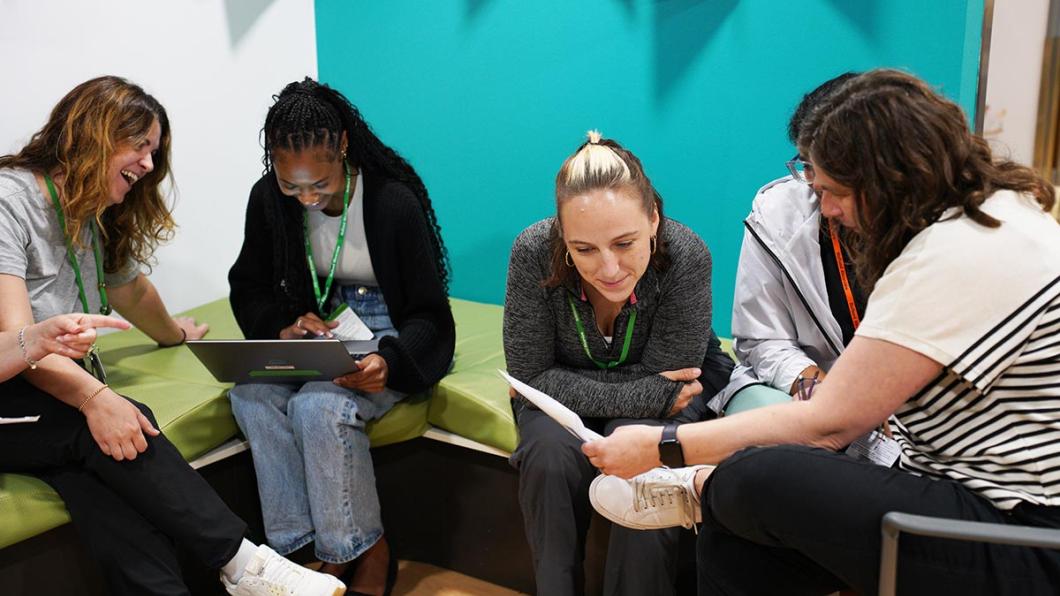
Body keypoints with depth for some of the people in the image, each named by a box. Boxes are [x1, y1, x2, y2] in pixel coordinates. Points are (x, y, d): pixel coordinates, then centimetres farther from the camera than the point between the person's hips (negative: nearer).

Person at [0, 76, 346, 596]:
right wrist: (96, 398, -38)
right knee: (117, 431, -34)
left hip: (58, 397, 6)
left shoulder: (97, 219, 13)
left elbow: (131, 290, 33)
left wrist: (177, 334, 48)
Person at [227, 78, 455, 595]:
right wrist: (283, 324, -13)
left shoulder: (394, 201, -16)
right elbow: (248, 287, 10)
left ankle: (370, 554, -11)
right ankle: (323, 553, -18)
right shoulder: (268, 199, -3)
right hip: (315, 329, 5)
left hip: (386, 336, -4)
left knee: (318, 406, -33)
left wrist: (388, 361, -32)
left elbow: (428, 315, -11)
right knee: (251, 394, -27)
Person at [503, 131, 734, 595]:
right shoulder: (534, 252, -28)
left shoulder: (686, 257, -30)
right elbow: (532, 377, -21)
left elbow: (662, 380, -19)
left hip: (666, 386, 0)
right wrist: (645, 397, -27)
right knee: (551, 454, -28)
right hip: (564, 391, 1)